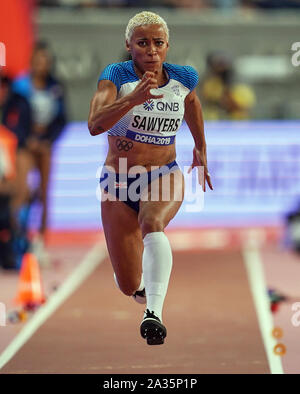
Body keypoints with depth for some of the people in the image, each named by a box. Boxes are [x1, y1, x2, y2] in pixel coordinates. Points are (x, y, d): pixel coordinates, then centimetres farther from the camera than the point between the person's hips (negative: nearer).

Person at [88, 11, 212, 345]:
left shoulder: (184, 79, -1)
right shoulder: (116, 76, -12)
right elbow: (95, 125, -29)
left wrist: (201, 147, 32)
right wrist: (133, 98, -43)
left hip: (164, 176, 0)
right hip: (119, 183, 0)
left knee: (152, 225, -37)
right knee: (131, 287, 4)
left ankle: (154, 314, -53)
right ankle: (147, 287, 44)